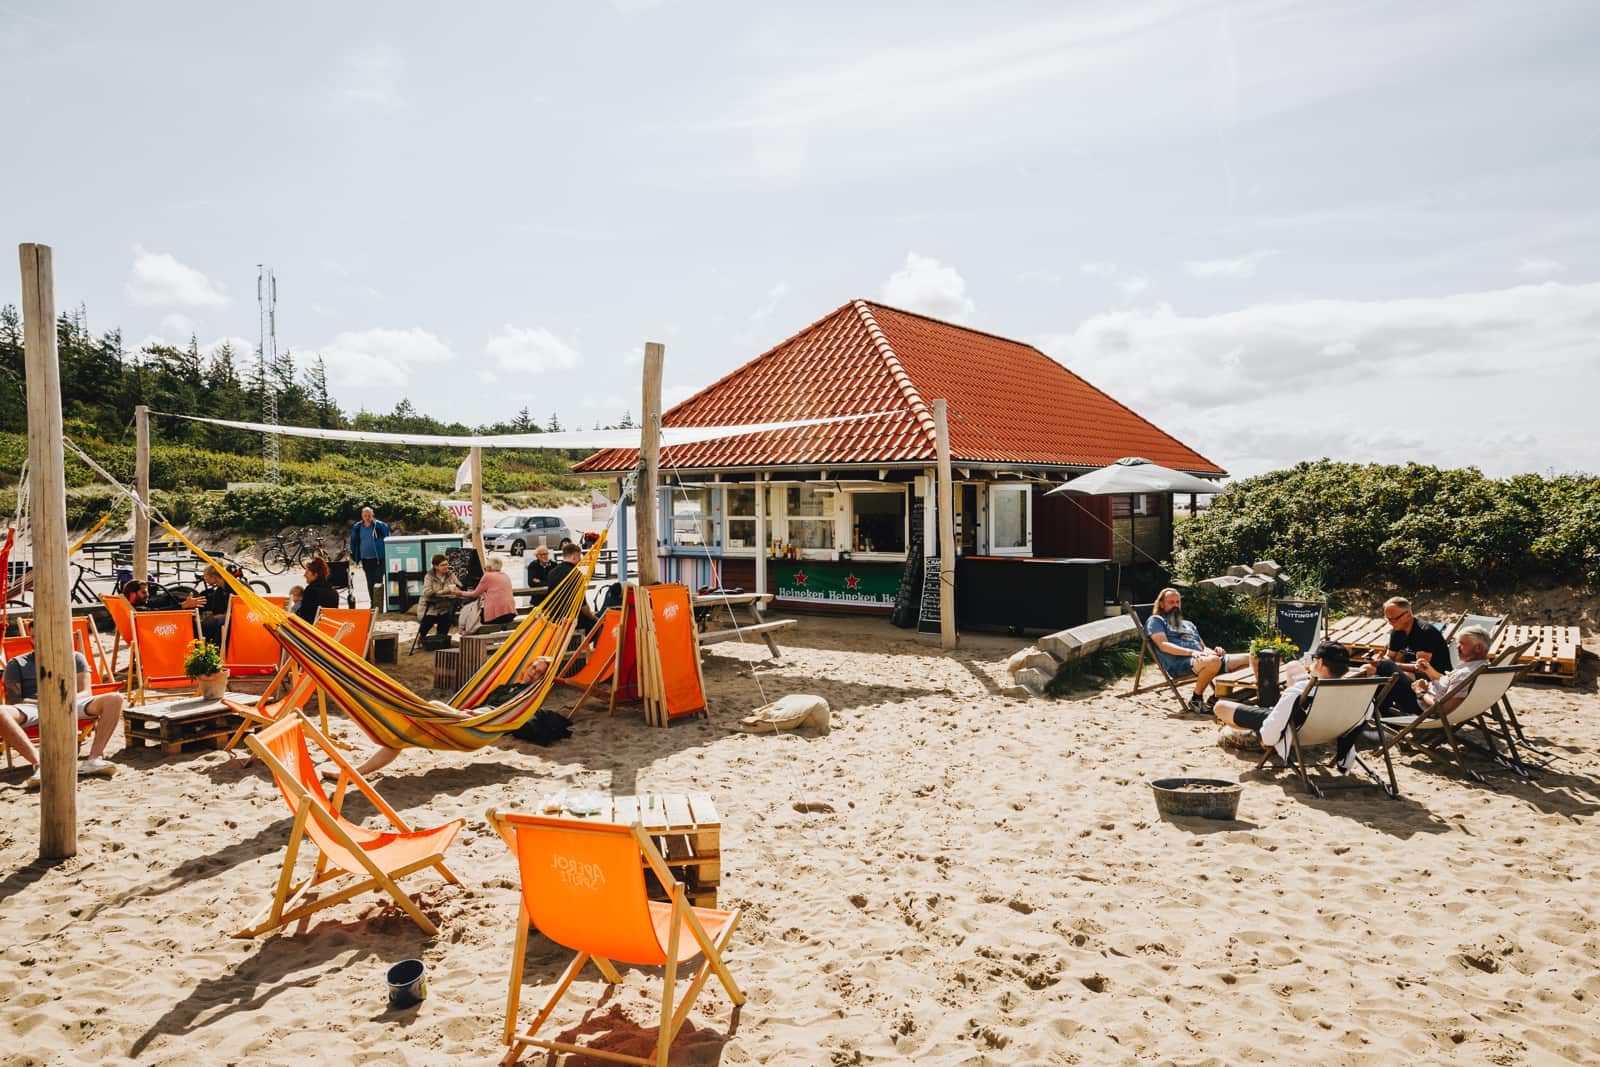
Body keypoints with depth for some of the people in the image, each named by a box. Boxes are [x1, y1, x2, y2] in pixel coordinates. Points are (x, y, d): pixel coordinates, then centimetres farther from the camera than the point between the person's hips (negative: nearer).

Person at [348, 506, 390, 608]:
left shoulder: (380, 526, -4)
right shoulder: (357, 528, 7)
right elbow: (353, 541, 20)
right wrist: (353, 554, 18)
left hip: (378, 558, -4)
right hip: (365, 559, 4)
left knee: (378, 580, -7)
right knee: (370, 582, 10)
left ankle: (379, 603, -3)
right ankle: (373, 603, 18)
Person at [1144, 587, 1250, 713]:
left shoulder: (1189, 624, 35)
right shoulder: (1155, 620, 11)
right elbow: (1163, 645, -6)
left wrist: (1213, 651, 3)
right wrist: (1191, 652, -19)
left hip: (1200, 659, 7)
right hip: (1179, 663, -7)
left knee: (1249, 659, -9)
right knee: (1213, 661, -38)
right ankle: (1196, 700, -18)